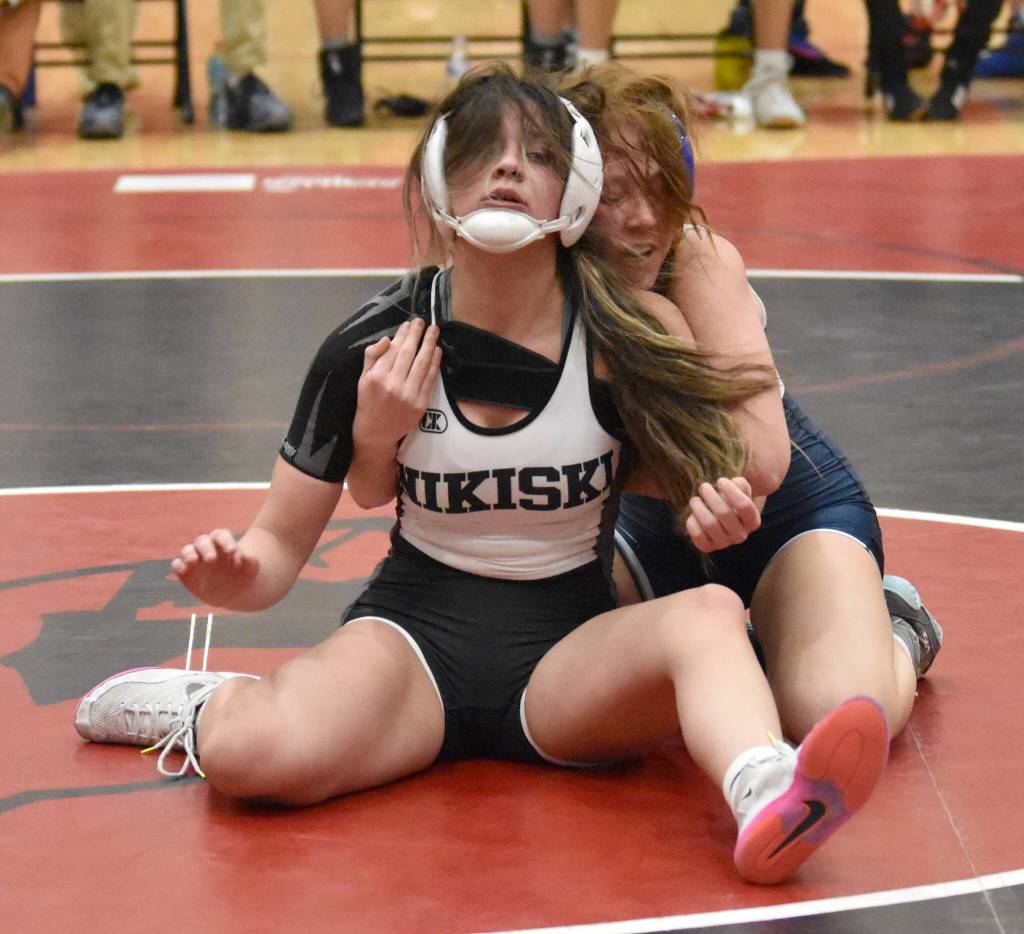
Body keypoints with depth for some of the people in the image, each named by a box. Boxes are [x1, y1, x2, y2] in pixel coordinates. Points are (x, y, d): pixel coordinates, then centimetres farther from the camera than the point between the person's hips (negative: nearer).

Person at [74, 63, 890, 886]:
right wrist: (236, 576, -25)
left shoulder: (629, 337, -8)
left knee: (709, 613, -32)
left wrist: (713, 512, -19)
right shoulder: (374, 350, -7)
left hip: (572, 649, 0)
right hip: (416, 630, 0)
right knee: (254, 754, -31)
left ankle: (767, 800, -63)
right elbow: (282, 543, -1)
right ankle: (208, 706, 5)